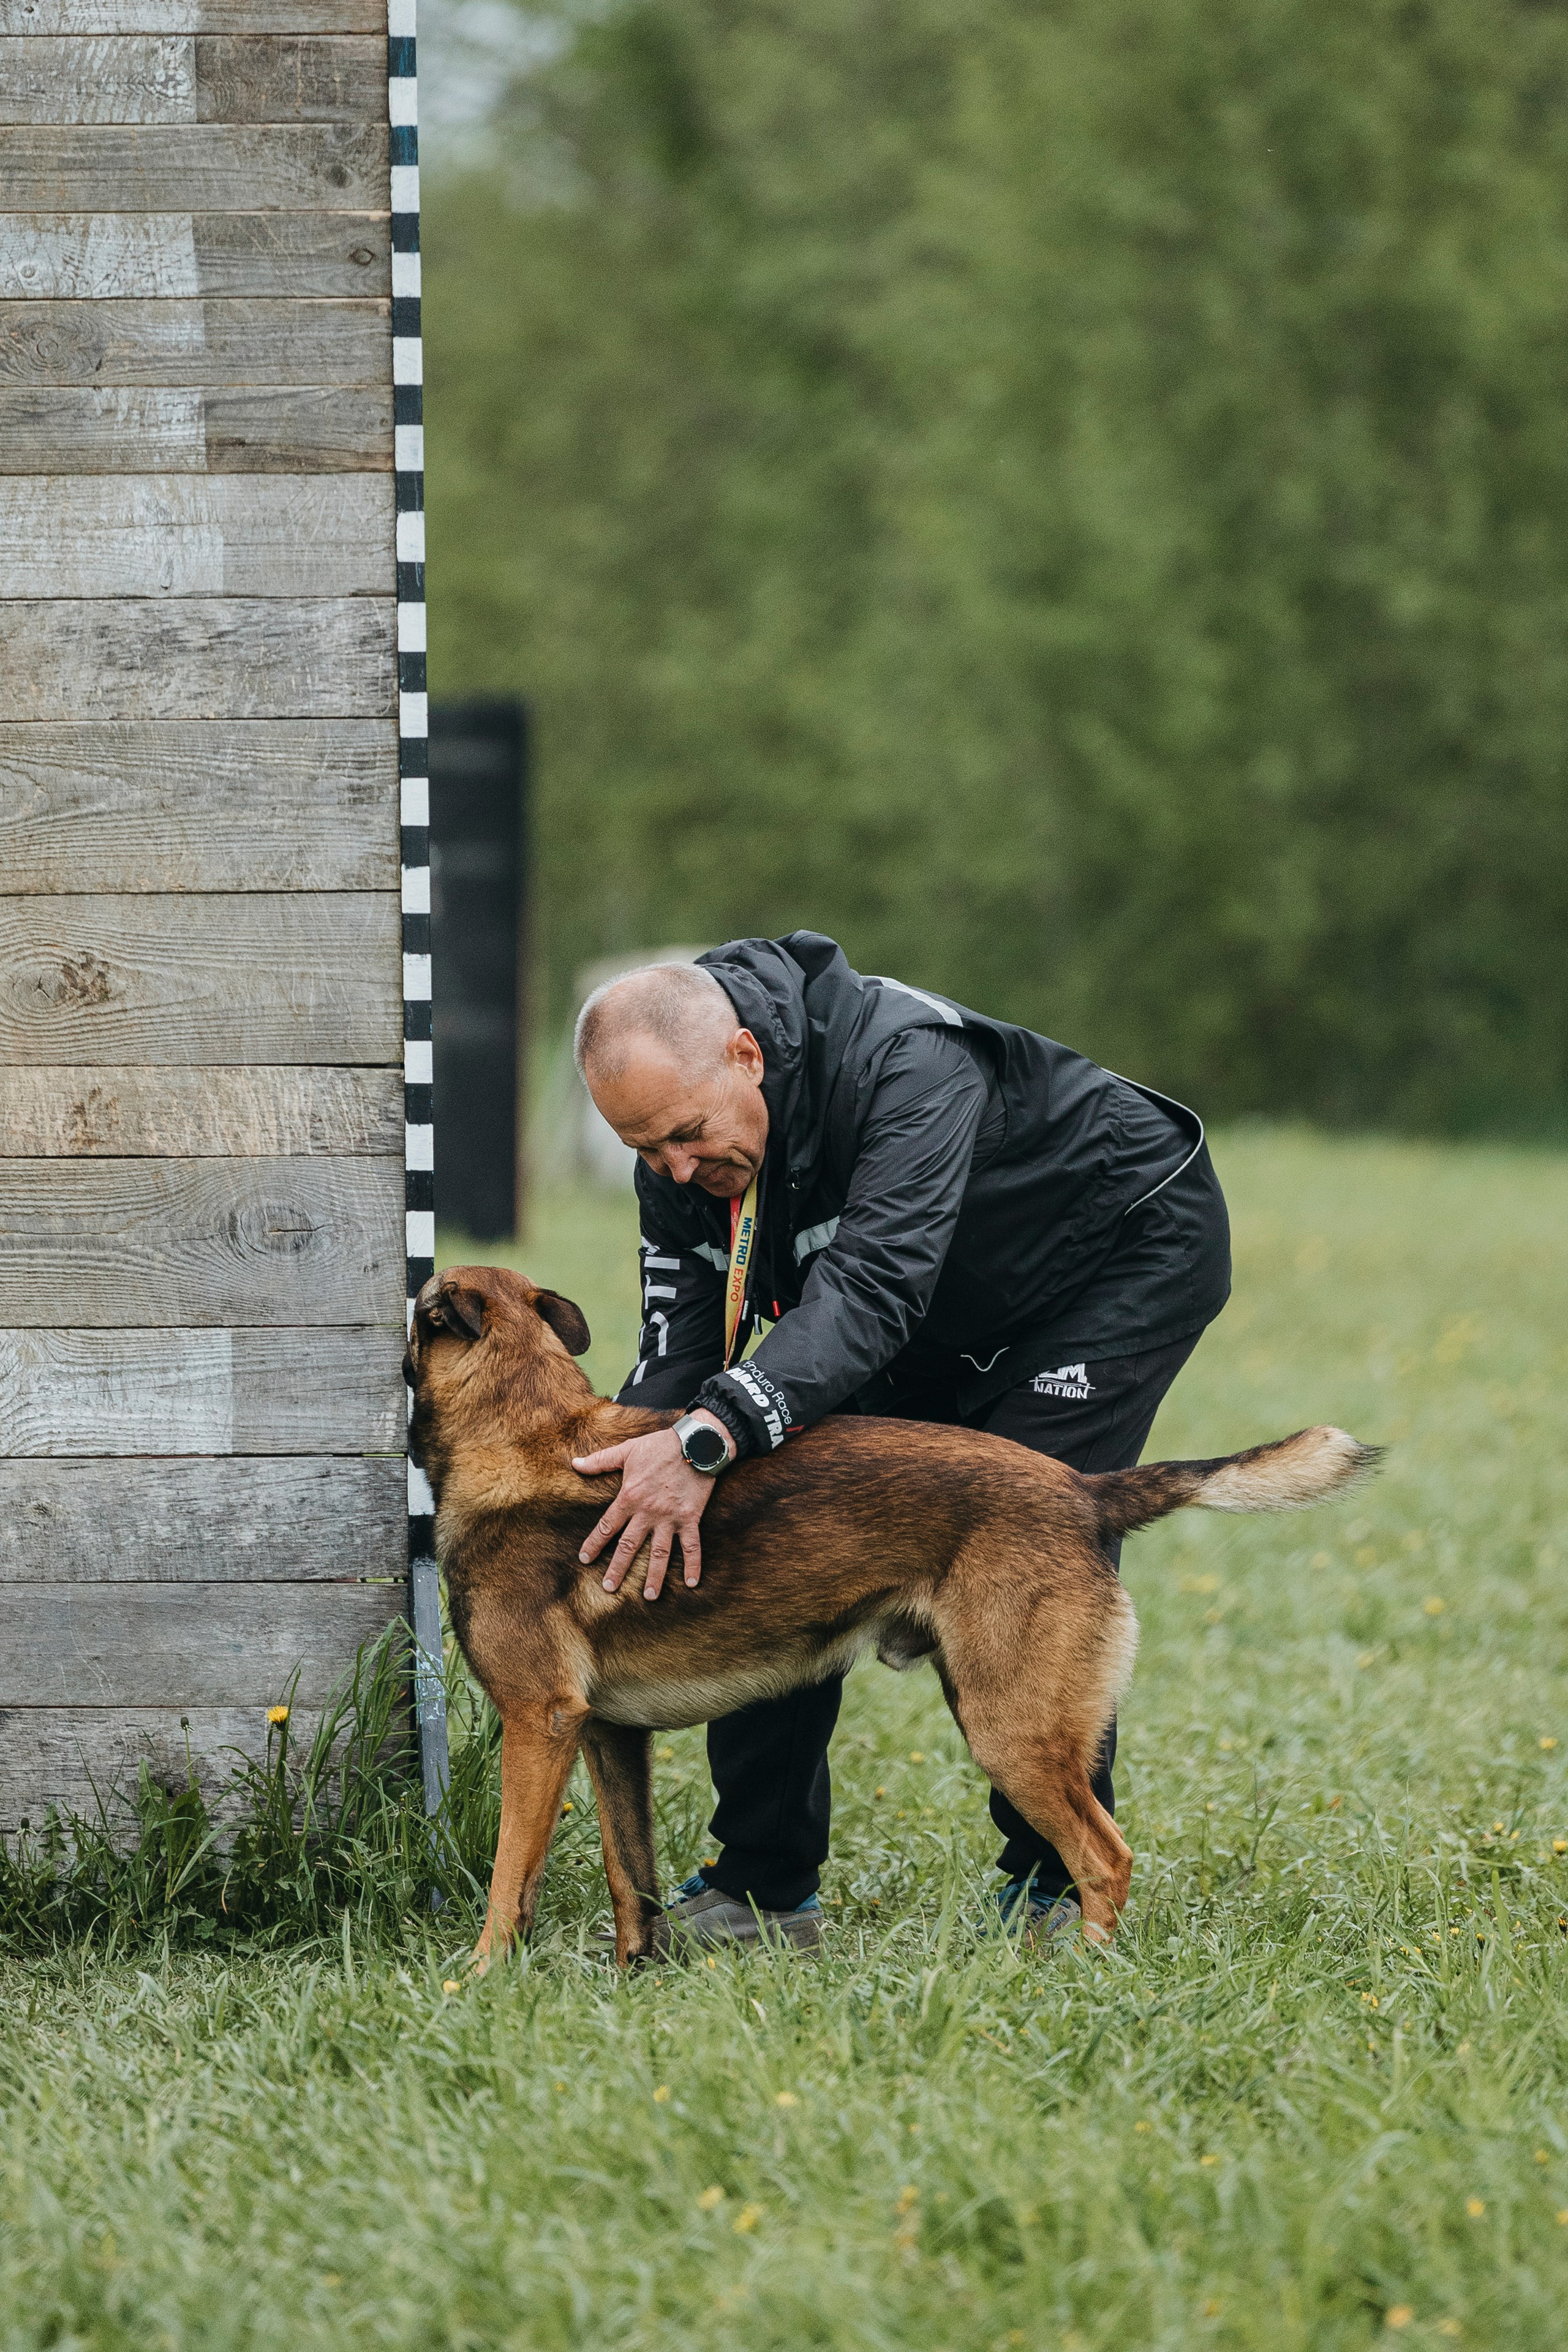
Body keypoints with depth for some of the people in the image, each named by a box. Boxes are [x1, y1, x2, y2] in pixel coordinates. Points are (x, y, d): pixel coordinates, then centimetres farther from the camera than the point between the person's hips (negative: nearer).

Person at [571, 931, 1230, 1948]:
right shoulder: (679, 1157, -16)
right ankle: (764, 1884, 5)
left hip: (1127, 1254, -7)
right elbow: (678, 1350, -16)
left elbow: (873, 1284, -50)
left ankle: (1059, 1884, -5)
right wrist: (630, 1475, -37)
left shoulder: (904, 1063, -40)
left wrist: (711, 1437, -61)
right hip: (949, 1324, 7)